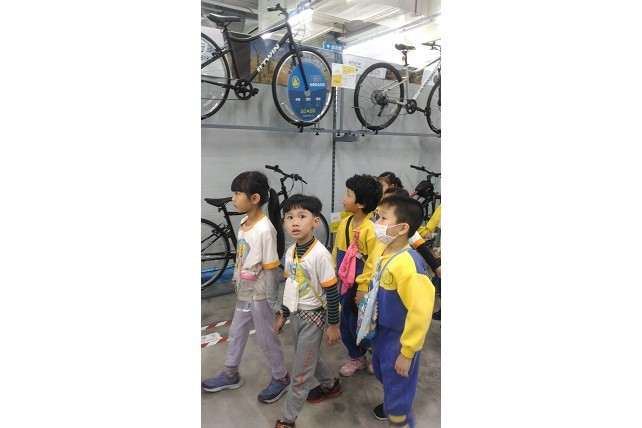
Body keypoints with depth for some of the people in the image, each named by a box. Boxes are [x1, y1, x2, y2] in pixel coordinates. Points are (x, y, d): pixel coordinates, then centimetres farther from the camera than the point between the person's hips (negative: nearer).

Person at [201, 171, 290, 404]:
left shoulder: (265, 229, -25)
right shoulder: (244, 222, -2)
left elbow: (270, 270, -21)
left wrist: (273, 303, -16)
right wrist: (236, 278, 17)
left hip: (259, 295, -8)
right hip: (244, 292, 8)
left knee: (266, 338, 10)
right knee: (236, 333, 22)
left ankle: (281, 378, 33)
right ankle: (231, 374, 44)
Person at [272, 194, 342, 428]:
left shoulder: (319, 254, -23)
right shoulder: (290, 252, -1)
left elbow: (332, 292, -17)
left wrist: (334, 325, -11)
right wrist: (283, 314, 15)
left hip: (312, 316, -7)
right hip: (295, 314, 7)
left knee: (300, 373, 3)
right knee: (309, 358, 25)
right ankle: (330, 385, 50)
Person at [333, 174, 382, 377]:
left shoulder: (372, 228, -22)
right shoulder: (344, 223, 1)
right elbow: (336, 251, 9)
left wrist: (364, 289, -17)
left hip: (362, 288, -7)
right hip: (344, 284, 7)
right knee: (345, 324, 17)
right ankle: (356, 358, 39)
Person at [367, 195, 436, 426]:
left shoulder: (409, 264, -32)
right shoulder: (380, 249, -6)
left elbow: (421, 311, -29)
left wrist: (407, 352, -21)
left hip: (400, 337, -9)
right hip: (382, 329, 9)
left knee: (398, 396, 7)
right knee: (382, 372, 31)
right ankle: (391, 401, 59)